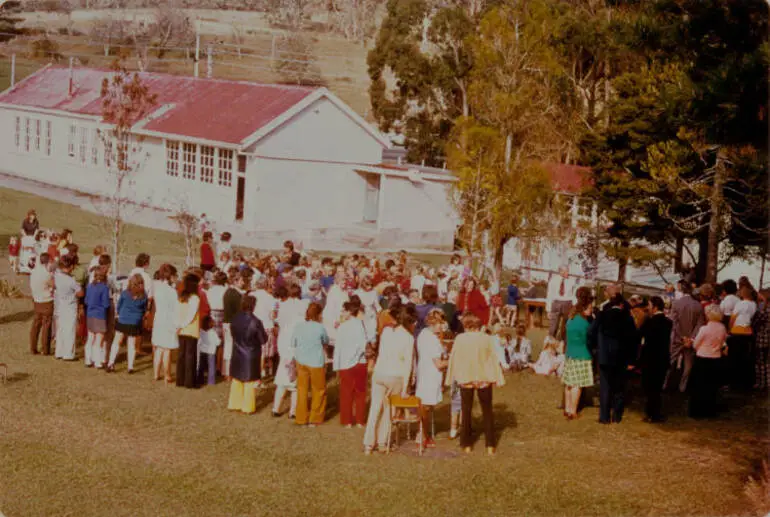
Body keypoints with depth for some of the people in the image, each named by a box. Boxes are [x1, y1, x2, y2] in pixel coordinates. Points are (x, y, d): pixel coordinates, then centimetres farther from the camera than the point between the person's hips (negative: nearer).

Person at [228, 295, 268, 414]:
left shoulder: (235, 319, -8)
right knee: (250, 382, 9)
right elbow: (263, 340, -13)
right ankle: (247, 407, 15)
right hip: (251, 356, -4)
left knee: (236, 380, 18)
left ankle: (234, 404, 26)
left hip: (237, 355, 4)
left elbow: (233, 334, 6)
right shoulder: (255, 322, -22)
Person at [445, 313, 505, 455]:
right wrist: (498, 379, 4)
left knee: (466, 411, 12)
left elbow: (453, 359, -2)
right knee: (487, 411, 11)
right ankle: (490, 446, 10)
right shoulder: (487, 338, -7)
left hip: (465, 379, 0)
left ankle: (466, 445, 15)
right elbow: (494, 359, -3)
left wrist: (450, 379, 8)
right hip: (484, 379, 0)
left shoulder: (460, 339, -8)